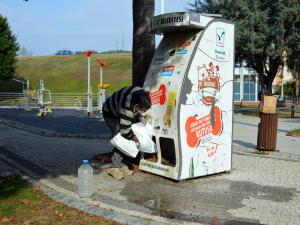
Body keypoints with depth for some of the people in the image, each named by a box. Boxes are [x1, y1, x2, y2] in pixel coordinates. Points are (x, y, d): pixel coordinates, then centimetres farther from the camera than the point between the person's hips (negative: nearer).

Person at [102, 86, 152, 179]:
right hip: (110, 114, -8)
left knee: (125, 140, 2)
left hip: (119, 111, 8)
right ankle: (114, 167, -8)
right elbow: (125, 131, -30)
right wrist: (135, 138, -16)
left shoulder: (141, 95, -24)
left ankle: (121, 164, 12)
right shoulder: (127, 109, -43)